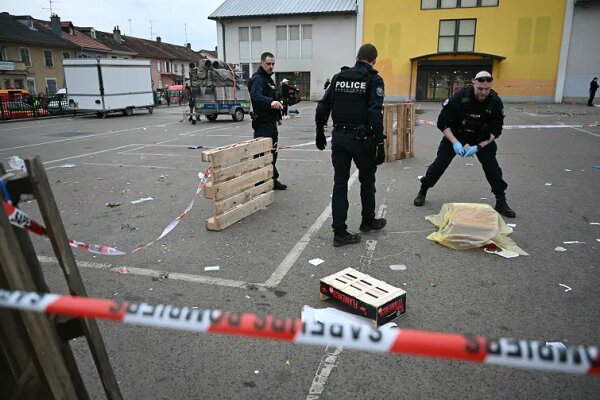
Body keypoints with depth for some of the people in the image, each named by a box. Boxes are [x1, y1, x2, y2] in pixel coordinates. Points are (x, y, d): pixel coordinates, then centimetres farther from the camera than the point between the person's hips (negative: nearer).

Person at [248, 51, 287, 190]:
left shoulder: (269, 78, 19)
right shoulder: (257, 79, -14)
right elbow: (256, 96, -33)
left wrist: (277, 116, 27)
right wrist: (271, 102, -51)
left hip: (271, 121, 10)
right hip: (262, 122, -10)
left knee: (272, 152, 15)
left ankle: (272, 179, 25)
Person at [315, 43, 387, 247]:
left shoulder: (338, 77, 9)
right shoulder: (374, 80, -6)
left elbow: (322, 108, 6)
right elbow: (375, 114, -17)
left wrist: (320, 133, 16)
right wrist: (379, 144, -15)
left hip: (339, 137, 4)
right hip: (362, 139, -4)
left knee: (340, 184, 6)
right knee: (367, 181, 17)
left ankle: (340, 232, 6)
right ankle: (368, 221, 34)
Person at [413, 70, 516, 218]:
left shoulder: (496, 102, -22)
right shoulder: (460, 96, -28)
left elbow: (495, 131, -14)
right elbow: (442, 122, -21)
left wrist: (478, 147, -27)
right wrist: (455, 142, -31)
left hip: (481, 137, 1)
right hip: (455, 134, -1)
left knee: (491, 165, -10)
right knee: (441, 161, -5)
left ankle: (501, 202, 3)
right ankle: (422, 192, 13)